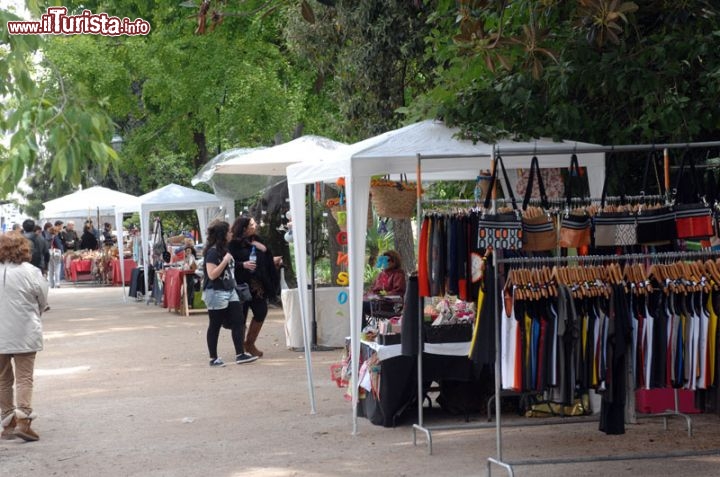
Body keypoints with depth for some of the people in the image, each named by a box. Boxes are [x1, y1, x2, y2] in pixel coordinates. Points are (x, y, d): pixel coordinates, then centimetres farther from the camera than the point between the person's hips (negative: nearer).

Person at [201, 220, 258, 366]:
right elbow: (212, 274, -21)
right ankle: (213, 358, 10)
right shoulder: (212, 252, -15)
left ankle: (240, 354, 3)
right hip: (216, 293, -8)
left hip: (229, 291, 8)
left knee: (238, 322, 1)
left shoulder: (224, 250, 12)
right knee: (215, 326, 2)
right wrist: (225, 261, -23)